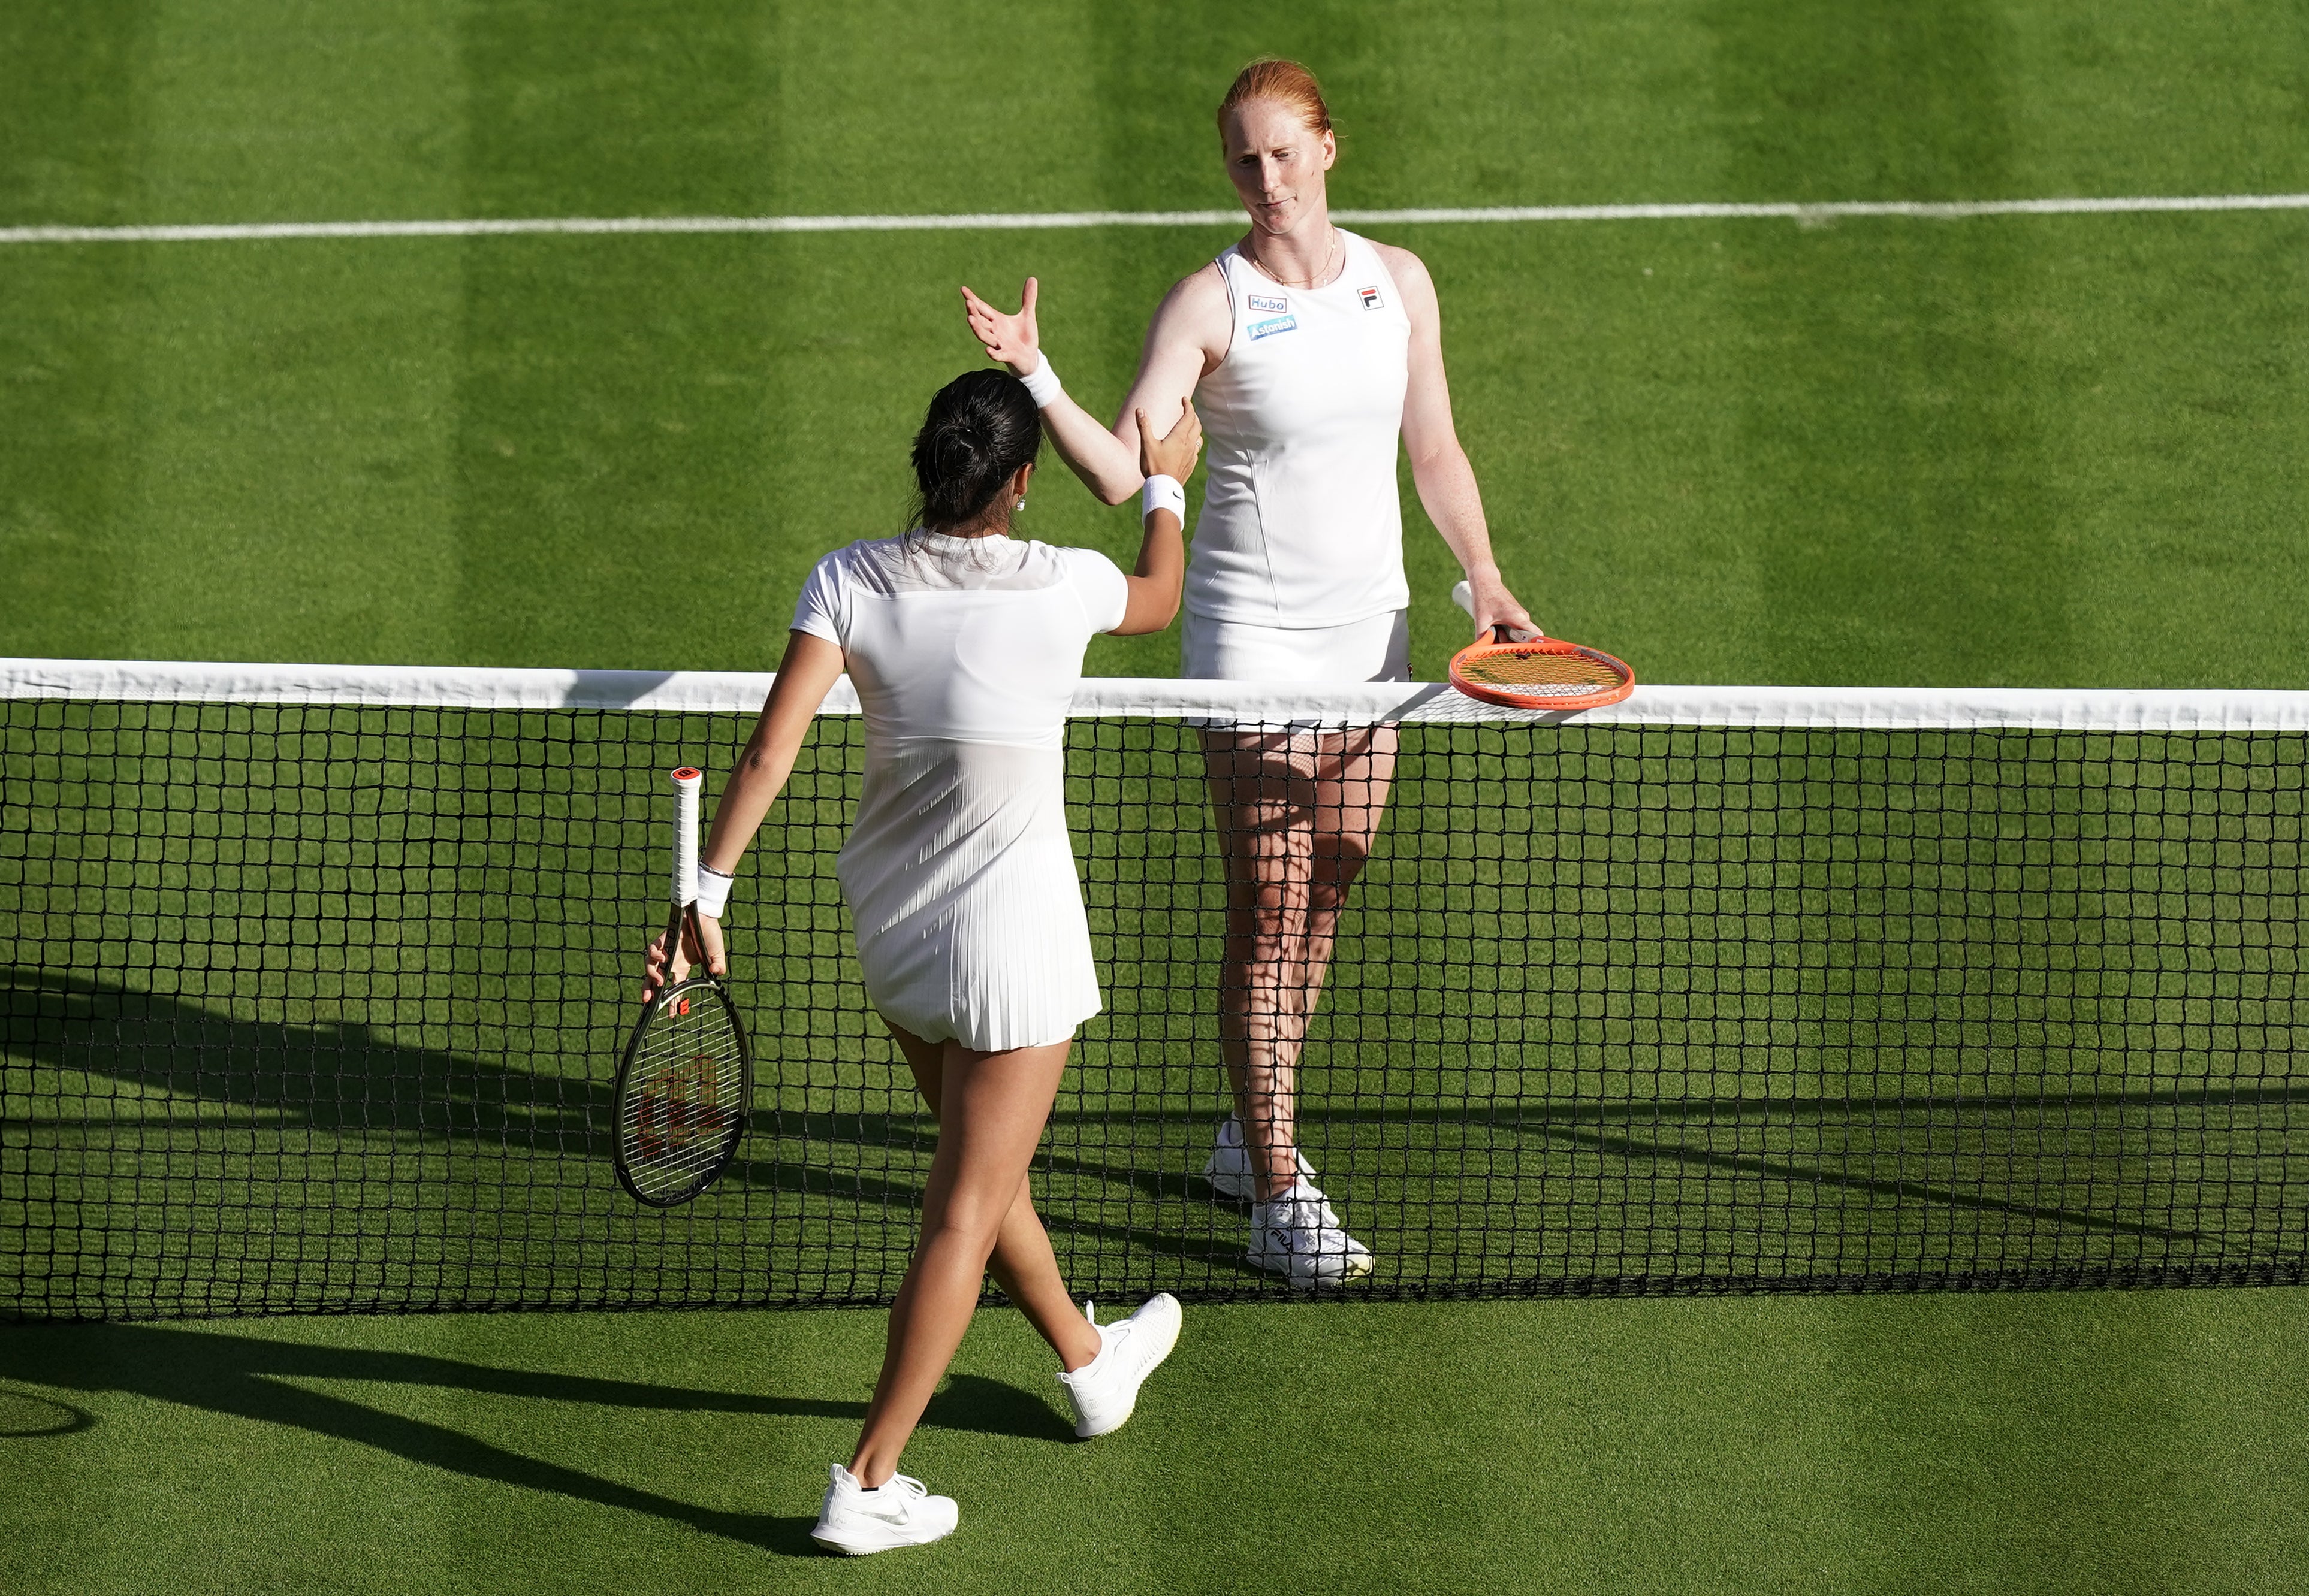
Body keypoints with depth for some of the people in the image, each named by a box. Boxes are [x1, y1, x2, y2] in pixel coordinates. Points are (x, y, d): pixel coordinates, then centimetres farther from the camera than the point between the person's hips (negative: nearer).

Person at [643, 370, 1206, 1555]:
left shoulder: (850, 581, -10)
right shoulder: (1062, 586, -14)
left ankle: (1090, 1366, 48)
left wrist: (708, 895, -14)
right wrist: (1168, 484, 27)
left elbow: (770, 751, -17)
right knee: (966, 1213, 0)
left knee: (984, 1162, 25)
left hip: (890, 925, 5)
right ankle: (866, 1487, -3)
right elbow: (1160, 600, 10)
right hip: (1012, 934, -5)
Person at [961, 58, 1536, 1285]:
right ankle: (1278, 1201, -5)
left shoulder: (1398, 283, 6)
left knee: (1326, 892, 11)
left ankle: (1251, 1138, 26)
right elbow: (1121, 471, -18)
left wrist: (1483, 580, 6)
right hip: (1253, 639, -5)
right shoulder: (1209, 305, -10)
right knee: (1268, 916, -7)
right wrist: (1035, 377, -32)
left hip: (1371, 631, 5)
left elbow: (1435, 451, 15)